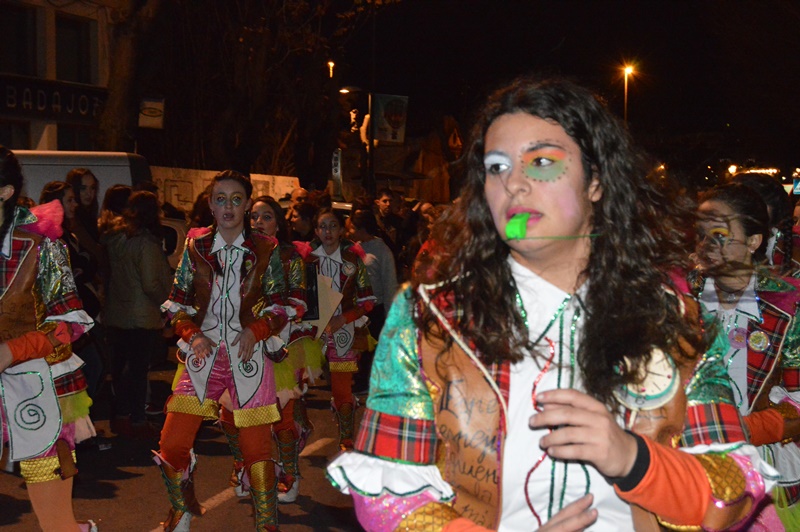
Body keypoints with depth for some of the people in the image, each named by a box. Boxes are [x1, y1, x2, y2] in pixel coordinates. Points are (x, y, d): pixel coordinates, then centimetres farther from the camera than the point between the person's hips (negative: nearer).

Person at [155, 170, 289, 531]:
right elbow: (176, 302, 7)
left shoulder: (265, 250, 1)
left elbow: (278, 307, 5)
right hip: (203, 355, 1)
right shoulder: (196, 245, 4)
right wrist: (192, 334, -9)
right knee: (171, 445, -2)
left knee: (255, 445, 1)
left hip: (248, 356, -1)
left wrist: (256, 330, -12)